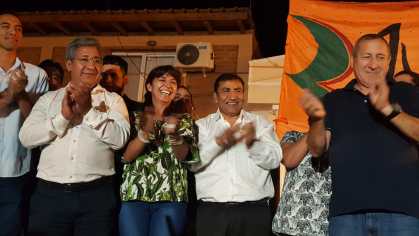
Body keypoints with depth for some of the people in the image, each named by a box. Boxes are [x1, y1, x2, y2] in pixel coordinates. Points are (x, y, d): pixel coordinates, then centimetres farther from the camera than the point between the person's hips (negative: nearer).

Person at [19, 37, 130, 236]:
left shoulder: (113, 100, 7)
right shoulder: (49, 99, 11)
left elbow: (119, 138, -8)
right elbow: (26, 138, -1)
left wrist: (88, 109, -14)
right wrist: (63, 116, -12)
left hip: (96, 194, -1)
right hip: (49, 193, 1)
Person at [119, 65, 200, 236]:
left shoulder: (183, 119, 11)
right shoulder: (135, 117, 10)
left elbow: (182, 156, -5)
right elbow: (126, 156, -3)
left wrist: (173, 134, -24)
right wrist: (145, 132, -19)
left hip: (171, 198, 0)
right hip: (134, 197, 0)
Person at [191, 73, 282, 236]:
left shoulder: (260, 123, 11)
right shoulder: (202, 125, 10)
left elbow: (274, 160, -1)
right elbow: (192, 162, -3)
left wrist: (253, 143, -19)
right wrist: (218, 142, -18)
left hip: (254, 210, 1)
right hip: (211, 211, 0)